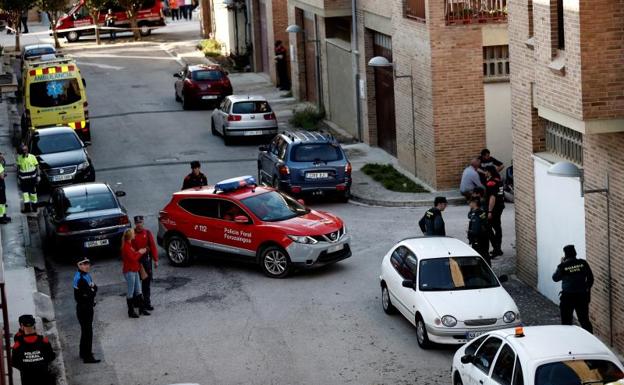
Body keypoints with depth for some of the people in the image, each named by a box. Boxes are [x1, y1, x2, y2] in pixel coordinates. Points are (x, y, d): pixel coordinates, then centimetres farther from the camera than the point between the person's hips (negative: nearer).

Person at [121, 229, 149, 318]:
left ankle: (142, 308, 23)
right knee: (131, 292, -1)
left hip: (135, 270, 10)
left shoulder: (130, 245, 12)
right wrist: (139, 252, -9)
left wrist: (140, 251, 0)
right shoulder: (126, 246, -18)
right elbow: (133, 258, -21)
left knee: (138, 291, 14)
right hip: (129, 271, -10)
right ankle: (131, 312, 7)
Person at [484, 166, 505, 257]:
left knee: (488, 228, -7)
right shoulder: (498, 180, 10)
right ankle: (498, 249, 23)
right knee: (497, 227, 16)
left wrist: (490, 211, -24)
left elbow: (492, 198, -24)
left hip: (494, 208, -10)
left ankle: (496, 248, -12)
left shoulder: (491, 183, -19)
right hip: (500, 206, 10)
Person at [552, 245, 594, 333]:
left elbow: (555, 278, 4)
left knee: (566, 321, 9)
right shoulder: (583, 263, -5)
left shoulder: (563, 266, -11)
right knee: (584, 320, 12)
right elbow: (590, 278, 1)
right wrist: (587, 288, 17)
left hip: (567, 296, -3)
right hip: (582, 295, 3)